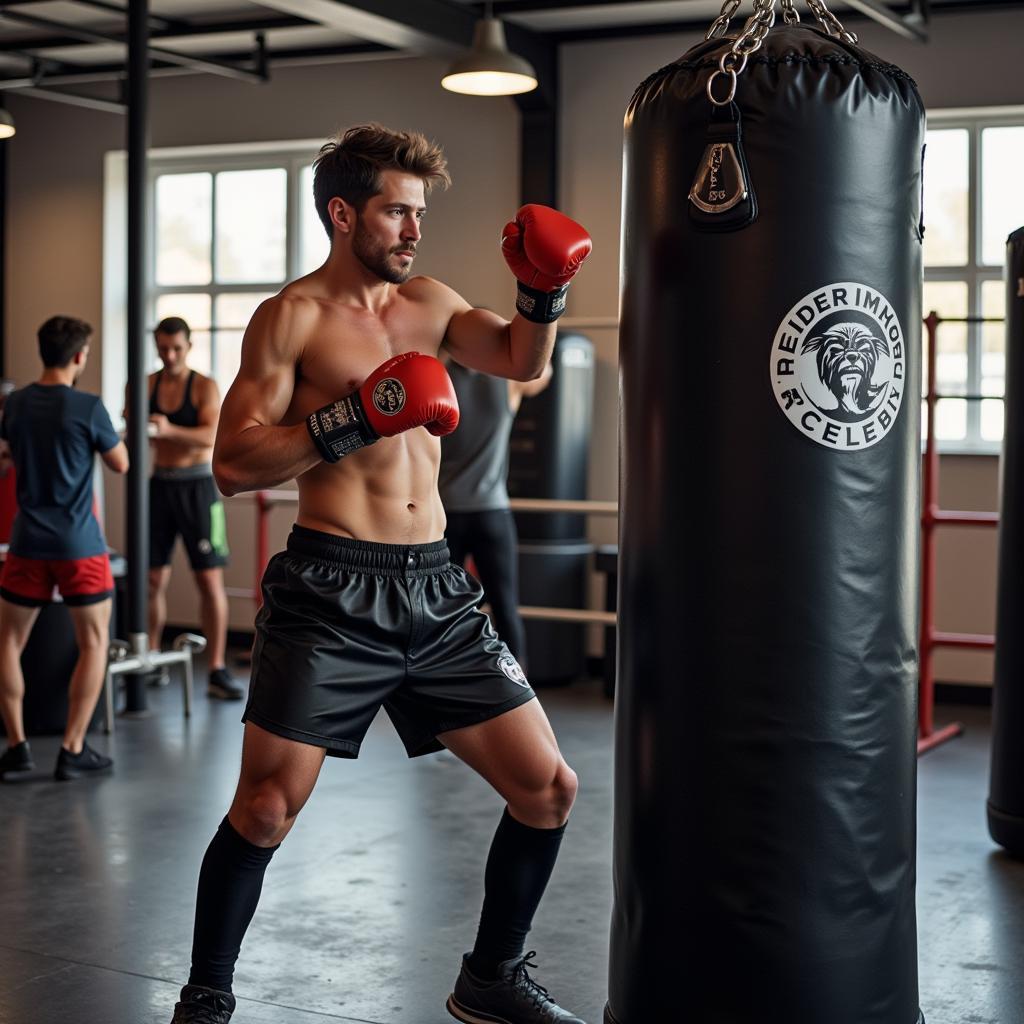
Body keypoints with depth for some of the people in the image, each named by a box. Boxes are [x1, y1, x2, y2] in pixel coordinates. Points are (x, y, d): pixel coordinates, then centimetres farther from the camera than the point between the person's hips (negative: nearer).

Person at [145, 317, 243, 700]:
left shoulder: (205, 387, -4)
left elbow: (211, 436, -18)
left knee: (210, 580, -4)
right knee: (153, 578, 4)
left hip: (197, 485, -2)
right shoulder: (144, 386, 5)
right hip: (160, 484, 2)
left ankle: (217, 671, -1)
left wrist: (170, 430, -35)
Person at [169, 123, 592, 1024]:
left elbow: (522, 360, 8)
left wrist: (544, 290, -9)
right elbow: (233, 462, -10)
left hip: (436, 593, 6)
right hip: (333, 594, -6)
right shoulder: (293, 318, -3)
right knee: (266, 810, -6)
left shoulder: (429, 304, 16)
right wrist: (358, 419, -18)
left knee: (549, 789, 5)